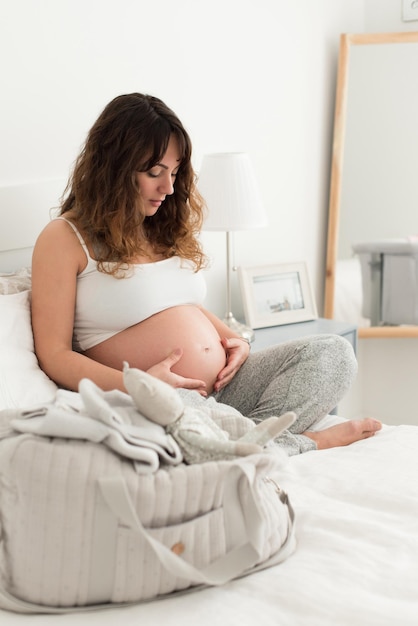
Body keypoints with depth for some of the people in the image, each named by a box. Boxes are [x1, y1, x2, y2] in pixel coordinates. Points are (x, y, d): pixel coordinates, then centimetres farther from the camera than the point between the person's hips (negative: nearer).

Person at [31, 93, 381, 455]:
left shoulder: (166, 228, 17)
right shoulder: (65, 238, -4)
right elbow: (54, 355, -8)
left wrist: (235, 340, 7)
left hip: (226, 385, 8)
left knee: (333, 353, -5)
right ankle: (302, 442, -14)